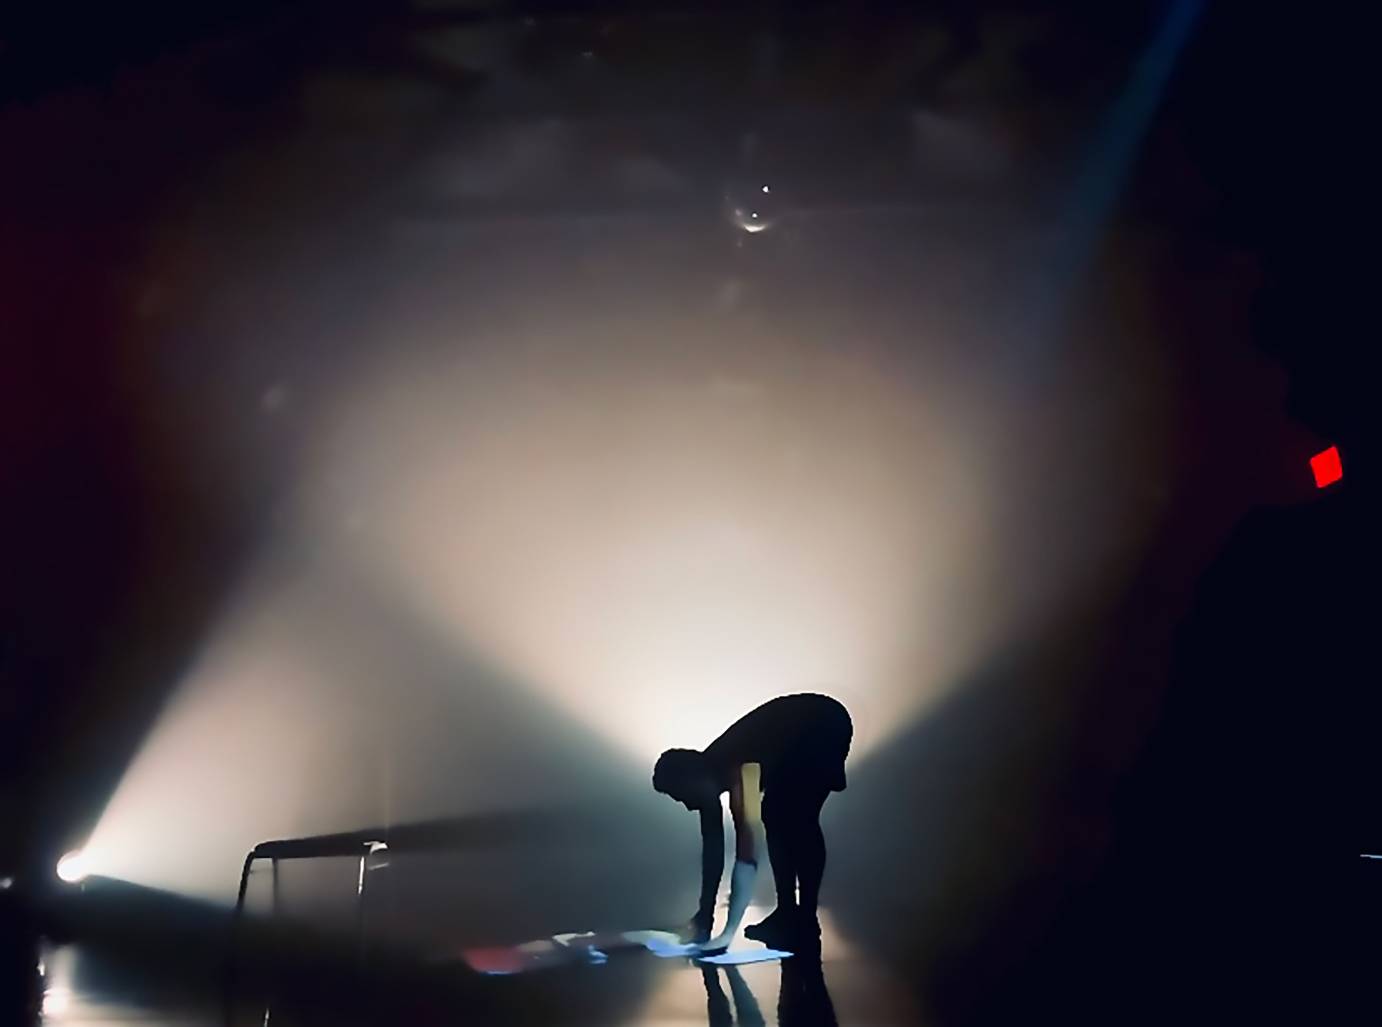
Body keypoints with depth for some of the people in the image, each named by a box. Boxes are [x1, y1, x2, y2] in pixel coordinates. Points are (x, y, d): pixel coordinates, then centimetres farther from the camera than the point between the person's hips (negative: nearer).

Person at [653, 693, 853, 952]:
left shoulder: (738, 773, -34)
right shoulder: (709, 774, -10)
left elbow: (747, 855, -40)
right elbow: (712, 849, -3)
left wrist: (729, 933, -42)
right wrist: (705, 915, -2)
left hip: (826, 724, -8)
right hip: (796, 730, 8)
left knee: (800, 821, -16)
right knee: (775, 816, 2)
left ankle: (806, 921, -9)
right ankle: (787, 914, 10)